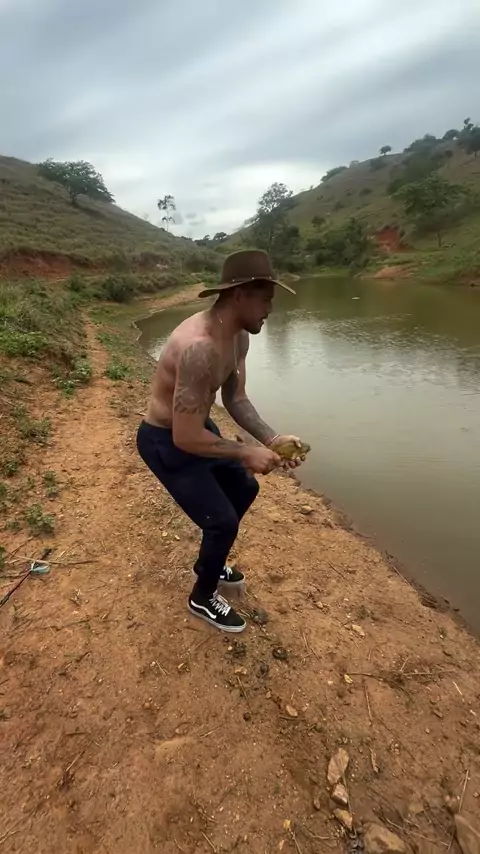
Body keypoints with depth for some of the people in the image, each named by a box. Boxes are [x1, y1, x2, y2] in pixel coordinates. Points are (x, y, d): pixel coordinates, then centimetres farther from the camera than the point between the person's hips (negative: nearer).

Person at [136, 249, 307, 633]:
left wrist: (271, 439, -9)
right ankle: (203, 597, 25)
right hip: (166, 442, -10)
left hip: (194, 426, 10)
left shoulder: (239, 336, -4)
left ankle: (208, 564, 43)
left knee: (244, 488, 21)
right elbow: (186, 438, -34)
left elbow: (236, 398, 5)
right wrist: (247, 452, -22)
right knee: (222, 520, -5)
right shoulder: (200, 346, -36)